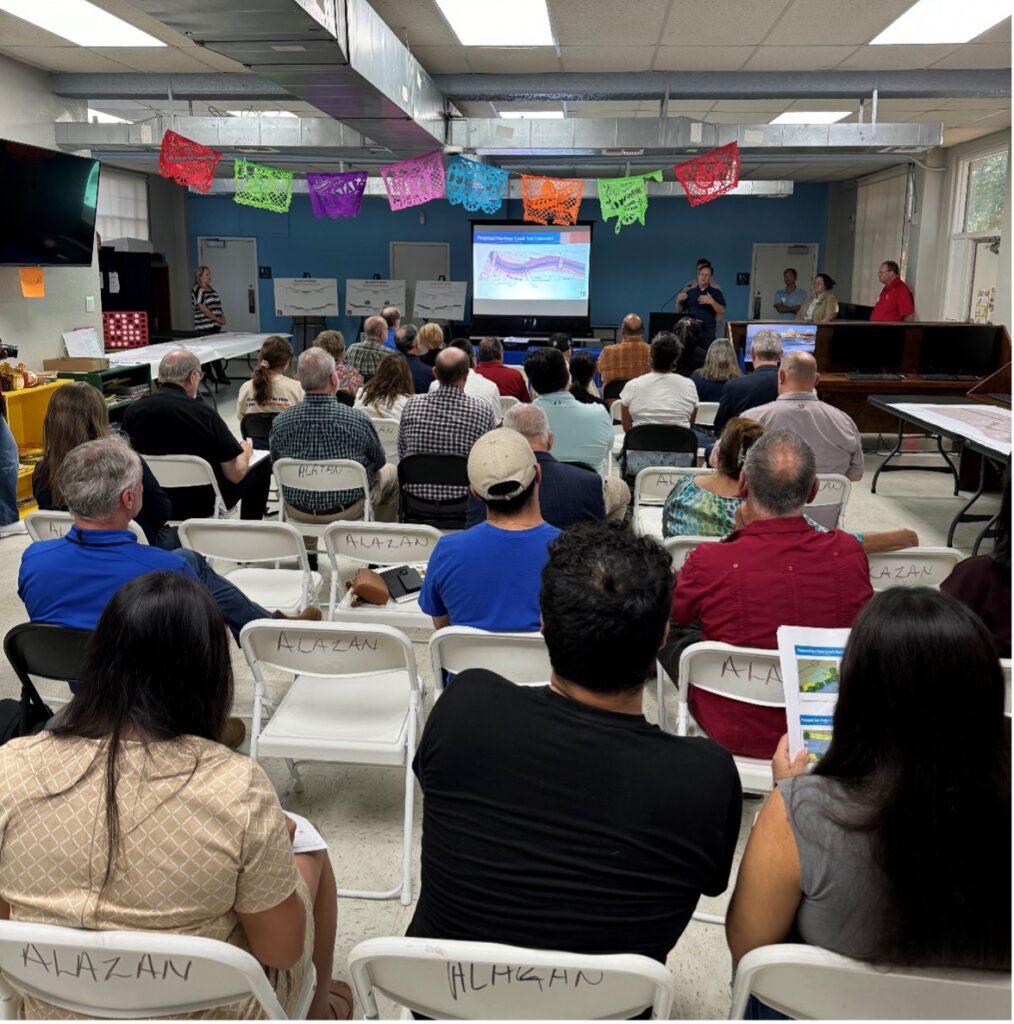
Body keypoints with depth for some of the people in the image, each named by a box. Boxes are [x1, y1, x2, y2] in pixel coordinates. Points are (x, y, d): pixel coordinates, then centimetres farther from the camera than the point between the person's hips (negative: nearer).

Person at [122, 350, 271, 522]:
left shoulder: (132, 411, -10)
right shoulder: (204, 414, -23)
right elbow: (235, 474, -17)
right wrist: (245, 451, 6)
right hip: (202, 507, -5)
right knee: (262, 465, 18)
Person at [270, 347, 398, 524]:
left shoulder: (280, 422, -16)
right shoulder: (358, 420, -23)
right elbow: (379, 462, -5)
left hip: (297, 512, 4)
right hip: (347, 512, -3)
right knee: (391, 473, 25)